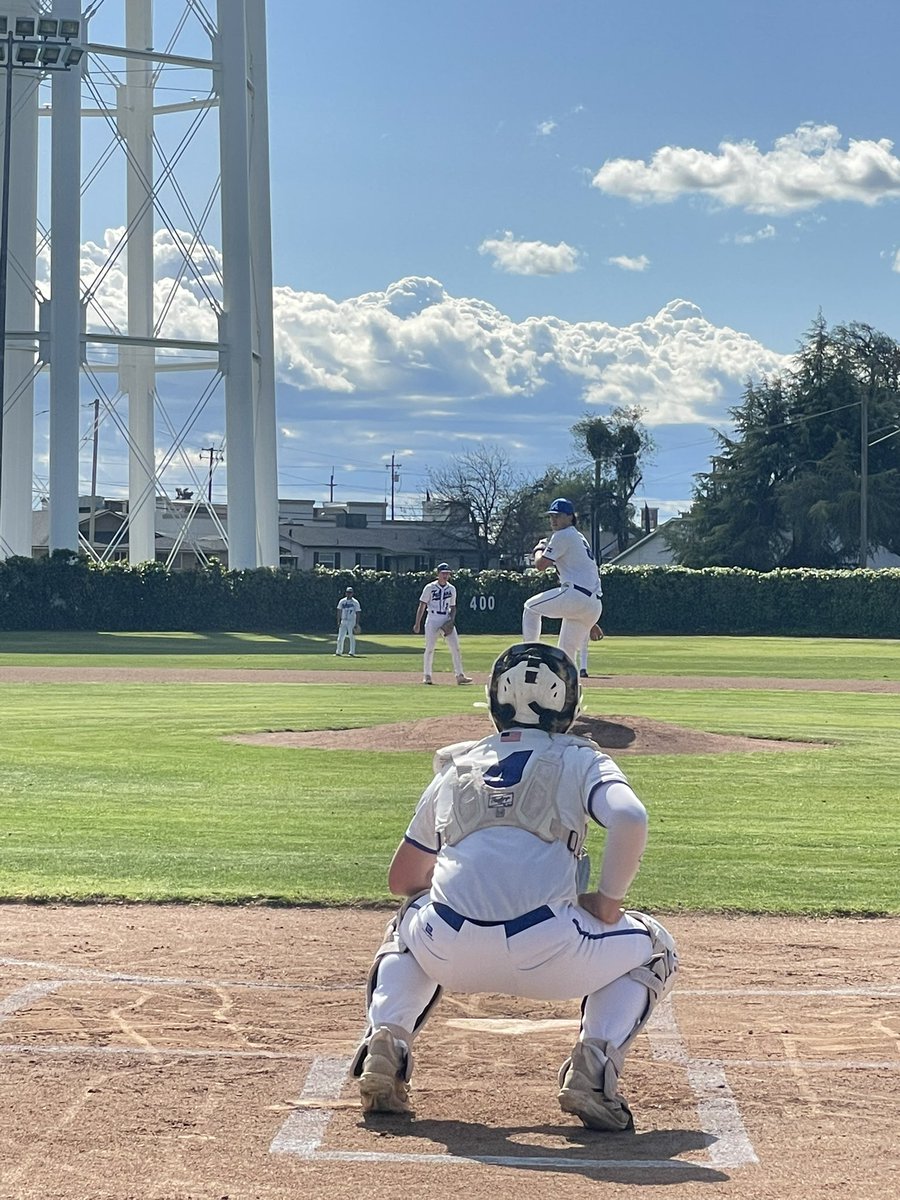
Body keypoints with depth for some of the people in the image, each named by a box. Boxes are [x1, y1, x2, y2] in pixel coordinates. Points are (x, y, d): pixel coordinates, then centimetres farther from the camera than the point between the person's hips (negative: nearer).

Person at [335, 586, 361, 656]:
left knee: (352, 637, -3)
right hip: (343, 621, 3)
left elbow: (357, 613, -2)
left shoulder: (355, 602, -1)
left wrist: (357, 624, -8)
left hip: (352, 622, -3)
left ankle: (352, 653, 1)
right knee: (340, 637, 1)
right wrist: (338, 622, 1)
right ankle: (338, 652, 8)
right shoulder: (342, 601, 7)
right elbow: (339, 612, 9)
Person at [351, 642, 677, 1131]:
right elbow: (630, 819, -8)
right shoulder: (579, 759, 14)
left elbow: (402, 879, 31)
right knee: (653, 949, 26)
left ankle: (385, 1040, 13)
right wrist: (608, 901, 5)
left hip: (451, 951, 3)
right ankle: (595, 1063, 1)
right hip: (546, 953, -3)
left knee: (410, 920, 39)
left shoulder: (455, 767, 24)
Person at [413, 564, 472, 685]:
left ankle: (460, 675, -4)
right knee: (429, 648, -1)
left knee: (455, 647, -5)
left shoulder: (451, 589, 9)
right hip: (432, 620, -3)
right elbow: (422, 606, -2)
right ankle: (427, 676, 9)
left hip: (447, 621, 3)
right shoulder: (430, 588, -3)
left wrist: (452, 620, -3)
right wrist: (417, 623, -8)